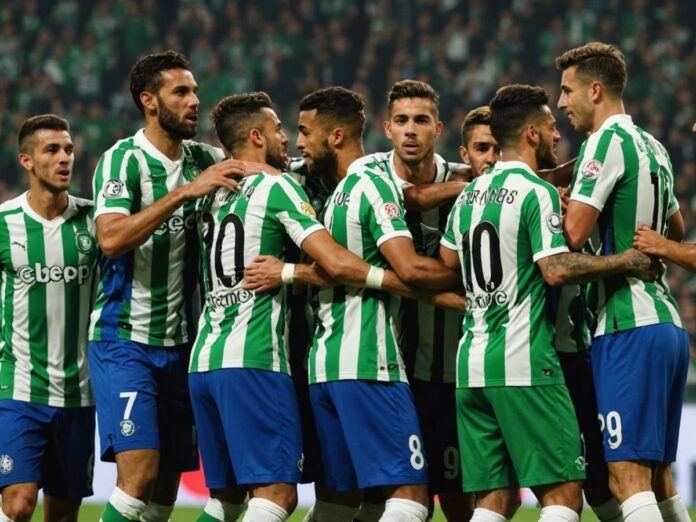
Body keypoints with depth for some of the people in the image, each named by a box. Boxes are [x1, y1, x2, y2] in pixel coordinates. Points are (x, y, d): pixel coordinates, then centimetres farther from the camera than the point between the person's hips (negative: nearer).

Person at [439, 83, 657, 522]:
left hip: (472, 363, 8)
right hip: (524, 363, -8)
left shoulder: (470, 194, 15)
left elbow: (448, 259, 24)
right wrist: (628, 261, -9)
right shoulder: (537, 192, -8)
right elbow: (556, 269, -17)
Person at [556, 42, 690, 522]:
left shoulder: (607, 141, -9)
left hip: (628, 329, -9)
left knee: (629, 478, -13)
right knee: (658, 477, 12)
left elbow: (573, 234, -18)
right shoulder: (653, 147, 17)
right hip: (669, 324, 9)